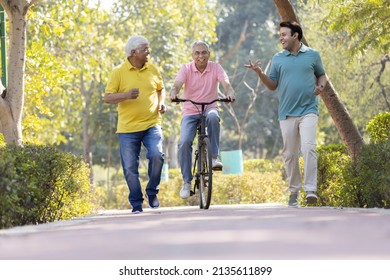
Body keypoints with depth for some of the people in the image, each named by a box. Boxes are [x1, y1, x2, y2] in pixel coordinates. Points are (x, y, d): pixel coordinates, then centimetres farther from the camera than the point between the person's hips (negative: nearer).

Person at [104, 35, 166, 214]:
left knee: (156, 155, -20)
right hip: (128, 127, -2)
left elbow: (161, 88, 24)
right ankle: (136, 204, 16)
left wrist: (161, 103, 4)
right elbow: (107, 97, -4)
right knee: (130, 168, 0)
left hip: (151, 124, 2)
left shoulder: (152, 70, 8)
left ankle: (152, 192, 3)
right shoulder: (118, 72, -3)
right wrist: (126, 95, -21)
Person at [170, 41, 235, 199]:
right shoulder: (186, 69, -3)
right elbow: (177, 84, -18)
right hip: (190, 112, 1)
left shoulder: (215, 68, -3)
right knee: (184, 142, -20)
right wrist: (174, 93, -43)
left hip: (210, 108, -1)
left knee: (213, 116, -38)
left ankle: (215, 156, -26)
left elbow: (225, 83, -18)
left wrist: (230, 93, -42)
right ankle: (186, 182, -8)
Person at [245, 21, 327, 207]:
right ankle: (293, 191, 17)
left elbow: (321, 75, 18)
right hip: (286, 113, 2)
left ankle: (310, 190, -20)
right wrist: (260, 73, -8)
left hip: (308, 110, -2)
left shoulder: (312, 55, 6)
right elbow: (273, 85, 9)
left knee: (308, 148, -18)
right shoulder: (278, 58, 9)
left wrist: (321, 86, -4)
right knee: (290, 154, 5)